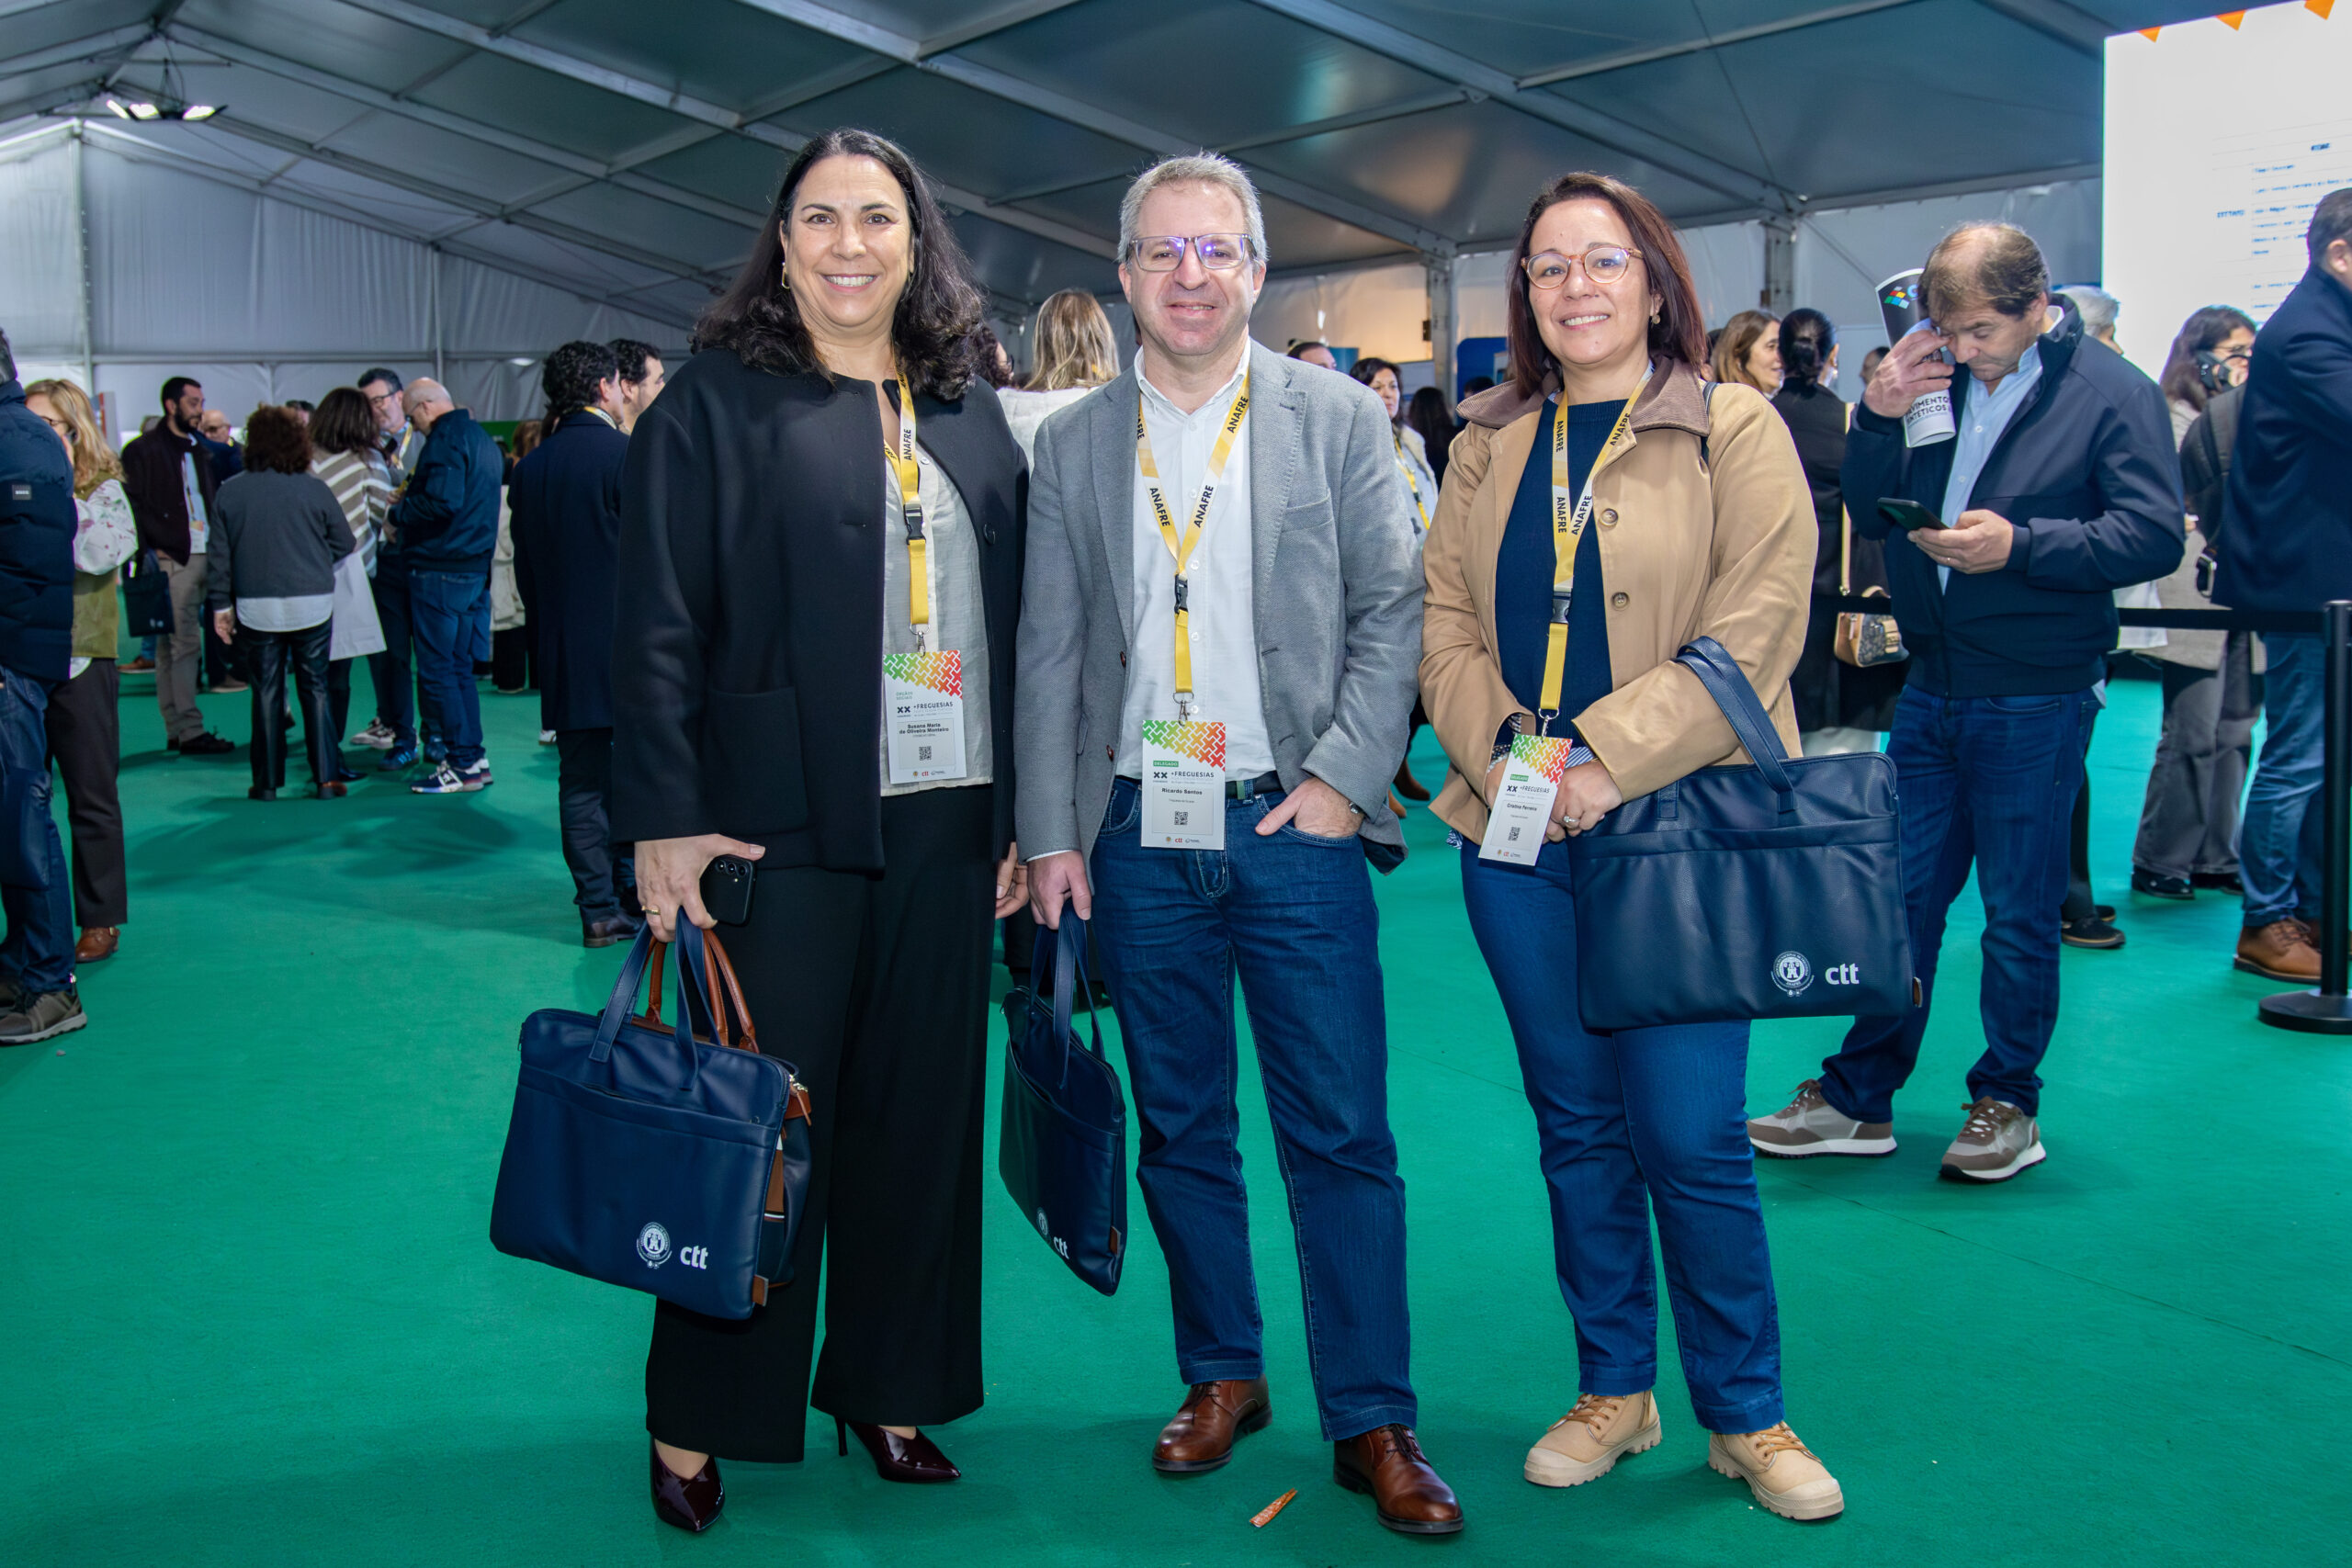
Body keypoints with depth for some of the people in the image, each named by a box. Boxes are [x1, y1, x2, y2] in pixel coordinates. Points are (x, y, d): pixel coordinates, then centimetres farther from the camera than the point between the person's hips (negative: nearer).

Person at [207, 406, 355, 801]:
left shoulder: (230, 492, -1)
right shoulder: (314, 488, -4)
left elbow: (221, 553, 2)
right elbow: (345, 543, 1)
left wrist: (221, 604, 8)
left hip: (257, 607, 1)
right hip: (312, 605, -1)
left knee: (266, 692, 8)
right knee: (315, 688, 7)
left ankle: (267, 782, 11)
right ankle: (326, 777, 5)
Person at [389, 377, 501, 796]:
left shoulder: (446, 439, -13)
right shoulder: (482, 438, 16)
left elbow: (442, 501, -25)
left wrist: (399, 513, -8)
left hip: (439, 569, -9)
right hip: (475, 568, 9)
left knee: (437, 669, -4)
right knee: (459, 668, 14)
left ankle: (463, 765, -3)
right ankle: (475, 758, 15)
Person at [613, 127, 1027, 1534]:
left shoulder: (973, 415, 12)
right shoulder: (716, 403, 0)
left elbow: (1020, 620, 13)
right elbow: (657, 627, -4)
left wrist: (1025, 815, 9)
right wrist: (665, 821, -11)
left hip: (945, 826, 4)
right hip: (780, 829, -4)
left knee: (920, 1119, 10)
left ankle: (889, 1389, 27)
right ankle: (698, 1421, 20)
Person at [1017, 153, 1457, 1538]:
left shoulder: (1342, 420, 4)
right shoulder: (1073, 446, 9)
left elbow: (1391, 613, 2)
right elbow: (1049, 651, 8)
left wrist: (1342, 777, -9)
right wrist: (1050, 834, 2)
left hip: (1294, 823, -2)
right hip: (1139, 836, 2)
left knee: (1343, 1136, 0)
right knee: (1180, 1128, 11)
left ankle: (1373, 1423, 11)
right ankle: (1222, 1375, 28)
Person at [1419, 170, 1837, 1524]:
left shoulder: (1736, 431, -1)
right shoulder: (1491, 447, 12)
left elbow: (1757, 624, -9)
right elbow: (1446, 620, 9)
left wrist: (1609, 757, -16)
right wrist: (1501, 755, -8)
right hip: (1517, 833, 4)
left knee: (1691, 1136, -2)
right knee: (1576, 1122, 12)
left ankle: (1745, 1413, 18)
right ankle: (1614, 1388, 27)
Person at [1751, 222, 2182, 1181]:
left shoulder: (2113, 393, -7)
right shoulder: (1933, 381, 6)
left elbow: (2156, 536, -12)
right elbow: (1868, 516, 8)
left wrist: (2019, 545, -21)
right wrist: (1877, 418, -8)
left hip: (2037, 698, -4)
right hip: (1933, 684, 4)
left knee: (2019, 914, 6)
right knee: (1900, 896, 10)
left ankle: (2007, 1105, 22)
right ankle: (1858, 1099, 19)